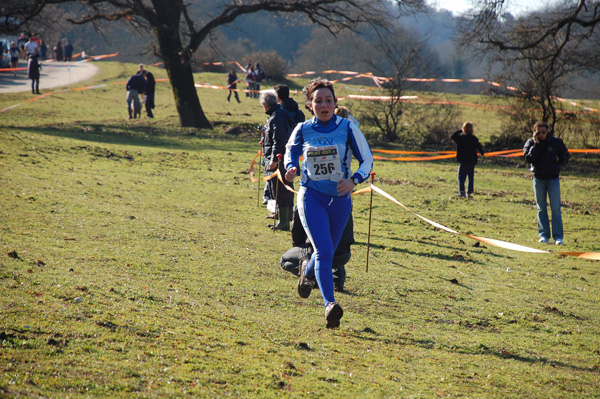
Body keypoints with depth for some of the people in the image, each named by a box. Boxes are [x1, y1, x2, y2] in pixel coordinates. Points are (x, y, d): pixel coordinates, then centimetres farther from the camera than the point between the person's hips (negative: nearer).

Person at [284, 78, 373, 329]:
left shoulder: (347, 128, -6)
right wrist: (291, 168, -6)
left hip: (340, 199, 2)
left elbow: (367, 160, -2)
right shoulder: (302, 130, -3)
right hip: (312, 197, -2)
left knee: (328, 252, 18)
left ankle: (308, 271, 52)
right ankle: (329, 304, -21)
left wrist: (354, 180, -20)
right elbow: (291, 150, 16)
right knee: (324, 250, -19)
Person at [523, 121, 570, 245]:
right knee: (541, 209, 6)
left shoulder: (556, 142, 2)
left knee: (556, 208, -6)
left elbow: (566, 156, 10)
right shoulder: (530, 143, 1)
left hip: (553, 179, -1)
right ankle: (544, 235, 11)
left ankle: (558, 237, -6)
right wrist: (535, 144, -17)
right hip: (538, 179, 1)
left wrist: (559, 158, -11)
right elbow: (528, 158, -13)